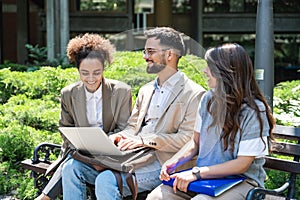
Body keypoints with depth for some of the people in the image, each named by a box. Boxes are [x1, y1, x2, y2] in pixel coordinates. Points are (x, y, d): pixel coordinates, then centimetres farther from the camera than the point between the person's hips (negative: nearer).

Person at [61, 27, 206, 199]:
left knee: (106, 181, -31)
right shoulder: (146, 90, 23)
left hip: (160, 164, -7)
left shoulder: (194, 94, -3)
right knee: (72, 168, -9)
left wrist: (145, 140, -19)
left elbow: (189, 139, -12)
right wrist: (120, 136, -2)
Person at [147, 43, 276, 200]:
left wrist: (197, 172, -19)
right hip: (204, 177, 6)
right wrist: (173, 162, -4)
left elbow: (242, 164, -14)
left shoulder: (254, 110, -12)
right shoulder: (208, 99, 7)